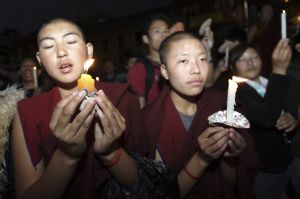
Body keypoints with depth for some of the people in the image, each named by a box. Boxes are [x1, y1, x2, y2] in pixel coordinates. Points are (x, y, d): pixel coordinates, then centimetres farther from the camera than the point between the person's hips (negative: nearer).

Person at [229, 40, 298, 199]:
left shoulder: (271, 84, 6)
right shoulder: (235, 92, -17)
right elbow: (267, 119, -33)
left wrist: (292, 120, -10)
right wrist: (279, 70, -35)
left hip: (283, 166, 7)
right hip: (259, 172, -7)